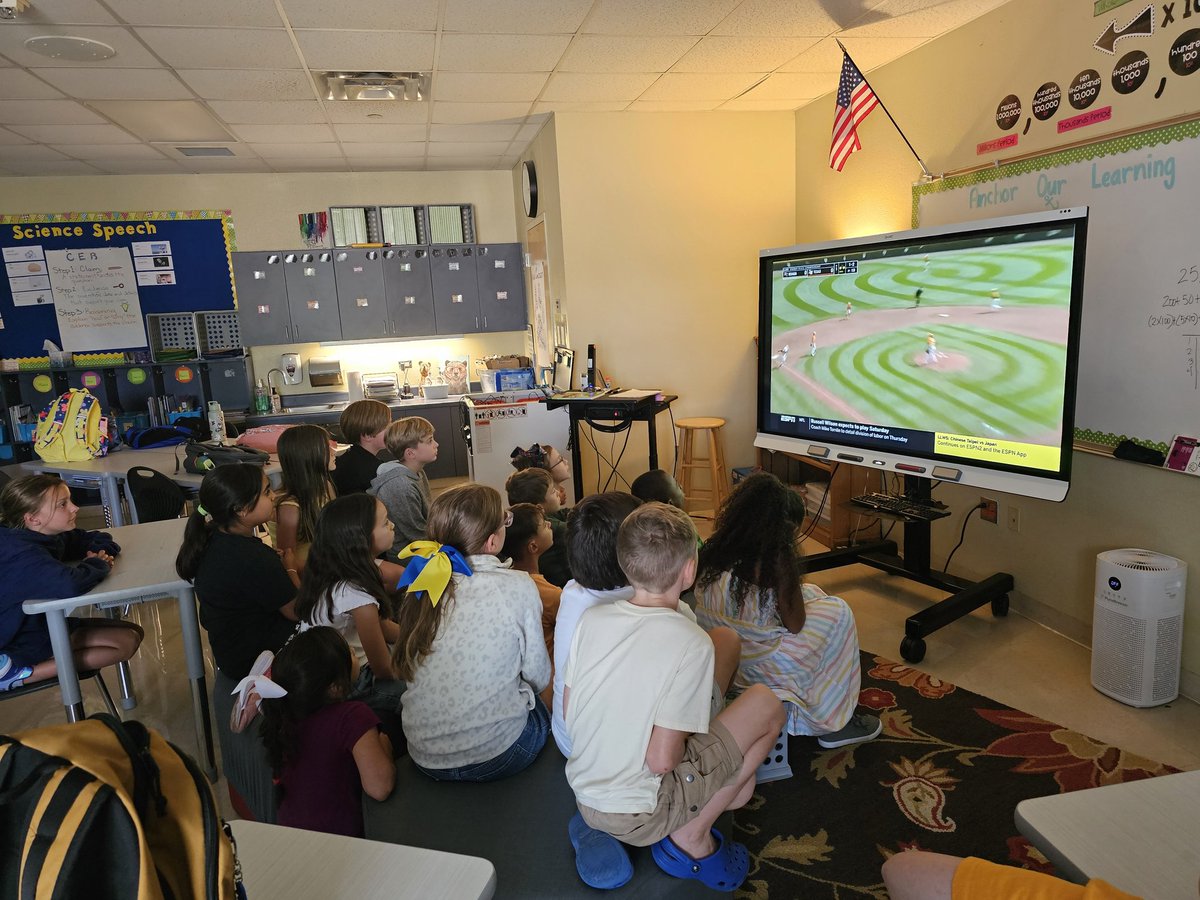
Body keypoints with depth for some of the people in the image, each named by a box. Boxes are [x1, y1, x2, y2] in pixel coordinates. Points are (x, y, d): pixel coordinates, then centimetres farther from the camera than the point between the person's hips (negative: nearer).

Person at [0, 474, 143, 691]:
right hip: (19, 642, -9)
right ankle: (21, 672, -12)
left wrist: (102, 553, -10)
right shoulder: (24, 555, -29)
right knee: (125, 642, -15)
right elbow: (69, 585, -48)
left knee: (132, 634, 1)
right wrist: (98, 565, -25)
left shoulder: (48, 536, 0)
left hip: (44, 622, 9)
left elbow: (98, 539, 15)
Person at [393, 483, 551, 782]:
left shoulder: (422, 584, -3)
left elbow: (405, 670, 9)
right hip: (495, 756, -4)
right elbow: (539, 677, -7)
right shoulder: (517, 587, -16)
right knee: (545, 705, 25)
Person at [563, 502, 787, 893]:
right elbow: (662, 760, -23)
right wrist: (687, 746, -2)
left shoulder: (591, 618, -6)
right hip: (638, 816, -6)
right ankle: (691, 837, 6)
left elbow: (568, 714, 3)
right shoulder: (691, 643, -23)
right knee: (765, 703, 1)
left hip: (582, 795, 7)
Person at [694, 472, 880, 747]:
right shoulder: (777, 558, -20)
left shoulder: (712, 549, -2)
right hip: (753, 668, -7)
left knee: (811, 593, 23)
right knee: (837, 611, 9)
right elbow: (795, 624, -10)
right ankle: (833, 723, 17)